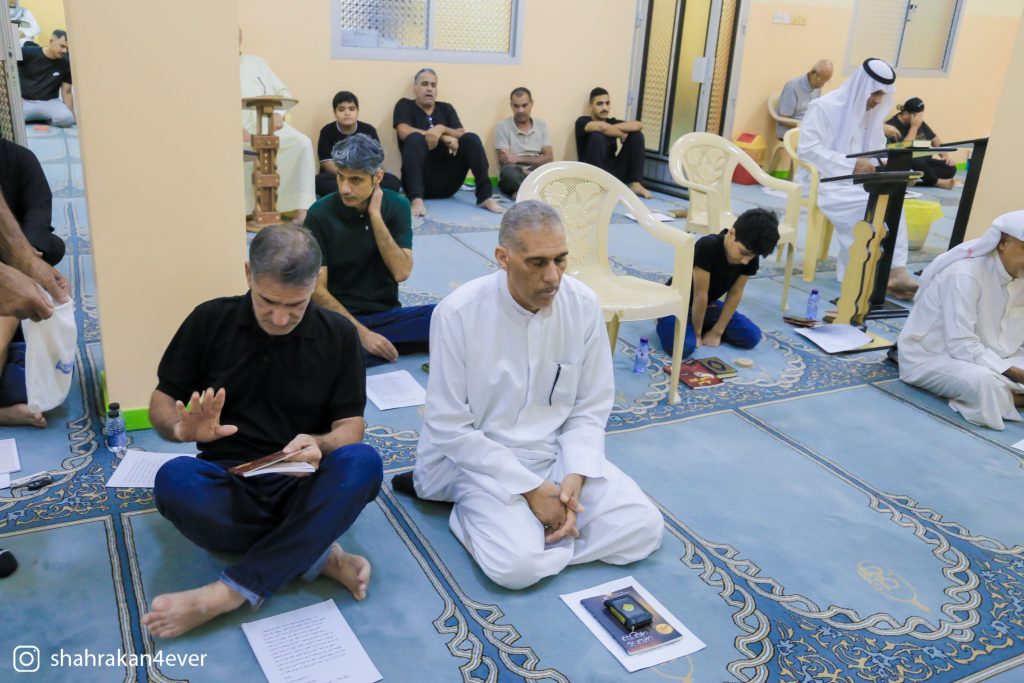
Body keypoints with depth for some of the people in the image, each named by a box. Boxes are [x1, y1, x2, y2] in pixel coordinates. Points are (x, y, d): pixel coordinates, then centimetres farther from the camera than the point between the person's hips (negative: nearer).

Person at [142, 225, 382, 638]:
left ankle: (230, 592, -31)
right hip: (228, 483, 1)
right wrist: (182, 428, -19)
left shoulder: (337, 335, 1)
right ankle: (319, 555, -22)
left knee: (362, 463, -32)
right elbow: (161, 403, 6)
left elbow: (351, 426, -1)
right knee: (173, 480, -33)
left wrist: (319, 445, -25)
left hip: (304, 488, 0)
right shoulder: (209, 321, 1)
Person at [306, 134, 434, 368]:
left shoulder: (396, 206, 0)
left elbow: (401, 272, -10)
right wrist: (361, 332, -19)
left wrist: (375, 215, -15)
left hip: (387, 315, 3)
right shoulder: (320, 215, -8)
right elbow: (318, 291, -9)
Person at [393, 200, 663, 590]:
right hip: (482, 457, -4)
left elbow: (590, 408, 1)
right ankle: (476, 505, 4)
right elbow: (449, 426, -14)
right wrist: (530, 488, -17)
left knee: (644, 528, -10)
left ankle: (527, 523, 6)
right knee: (517, 564, -27)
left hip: (557, 452, 5)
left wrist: (575, 477, -15)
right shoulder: (458, 313, -18)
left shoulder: (584, 305, -8)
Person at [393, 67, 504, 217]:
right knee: (415, 139, -28)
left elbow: (462, 134, 4)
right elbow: (404, 132, -12)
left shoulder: (446, 108, 18)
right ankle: (416, 200, -44)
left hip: (447, 182, 3)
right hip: (421, 179, -3)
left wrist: (442, 129, -17)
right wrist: (443, 137, -15)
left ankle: (485, 196, -28)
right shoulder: (405, 105, 8)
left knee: (471, 138, -14)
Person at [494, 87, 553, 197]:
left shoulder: (542, 124, 9)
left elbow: (548, 158, 1)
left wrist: (518, 159, -12)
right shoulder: (502, 126, -1)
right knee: (509, 171, -38)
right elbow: (504, 161, -8)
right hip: (513, 176, -3)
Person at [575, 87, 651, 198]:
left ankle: (635, 184, -7)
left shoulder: (612, 122, 13)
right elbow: (602, 127, -25)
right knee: (597, 136, -25)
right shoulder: (582, 121, -2)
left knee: (636, 134, -4)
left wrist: (615, 127, -14)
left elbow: (639, 125, -3)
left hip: (614, 173, 5)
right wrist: (622, 134, -10)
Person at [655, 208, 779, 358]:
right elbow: (700, 294, -27)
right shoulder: (707, 247, -35)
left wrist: (717, 332, -7)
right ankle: (664, 322, 2)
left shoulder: (750, 257, -16)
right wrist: (697, 333, -18)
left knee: (752, 336, -6)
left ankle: (699, 324, 9)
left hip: (708, 305, 6)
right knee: (684, 346, -31)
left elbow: (735, 294, -6)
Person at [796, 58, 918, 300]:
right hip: (824, 180, -6)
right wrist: (851, 165, -25)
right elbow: (807, 149, -20)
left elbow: (877, 149, 18)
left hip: (857, 180, 6)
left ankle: (895, 269, -25)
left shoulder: (872, 113, 12)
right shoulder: (824, 107, -10)